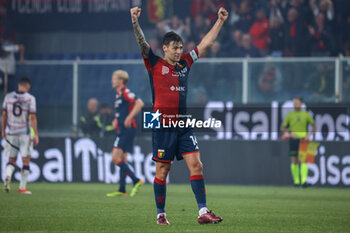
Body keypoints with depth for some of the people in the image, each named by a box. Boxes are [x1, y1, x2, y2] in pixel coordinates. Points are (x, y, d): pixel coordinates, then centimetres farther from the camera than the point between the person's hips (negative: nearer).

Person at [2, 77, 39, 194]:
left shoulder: (8, 97, 2)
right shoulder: (30, 98, -6)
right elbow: (33, 117, -9)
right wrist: (36, 134, -6)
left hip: (11, 133, 3)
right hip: (25, 133, -3)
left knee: (12, 159, 13)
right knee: (26, 160, 5)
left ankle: (7, 176, -16)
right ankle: (22, 187, 3)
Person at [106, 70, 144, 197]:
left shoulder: (126, 93, -12)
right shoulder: (118, 95, 18)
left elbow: (139, 103, -25)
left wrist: (129, 118, -24)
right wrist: (116, 120, 17)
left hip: (127, 129, -10)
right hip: (122, 130, 10)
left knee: (115, 157, -15)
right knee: (122, 159, 8)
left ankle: (136, 181, -14)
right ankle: (122, 190, 9)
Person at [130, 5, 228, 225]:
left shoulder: (185, 63, 13)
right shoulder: (155, 64, 0)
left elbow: (206, 43, 20)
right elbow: (142, 43, -14)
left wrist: (220, 21, 20)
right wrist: (135, 23, -30)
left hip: (183, 125, 5)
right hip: (163, 125, -5)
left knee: (196, 165, -5)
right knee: (162, 171, 1)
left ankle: (203, 211, -6)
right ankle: (161, 214, 11)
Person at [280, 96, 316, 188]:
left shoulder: (306, 114, 8)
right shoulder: (289, 115, 9)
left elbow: (314, 126, 13)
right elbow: (282, 128, 10)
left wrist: (309, 134, -5)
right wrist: (290, 133, -8)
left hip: (303, 139, -1)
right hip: (293, 139, 1)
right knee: (294, 161, -2)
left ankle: (304, 180, -18)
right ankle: (296, 181, 7)